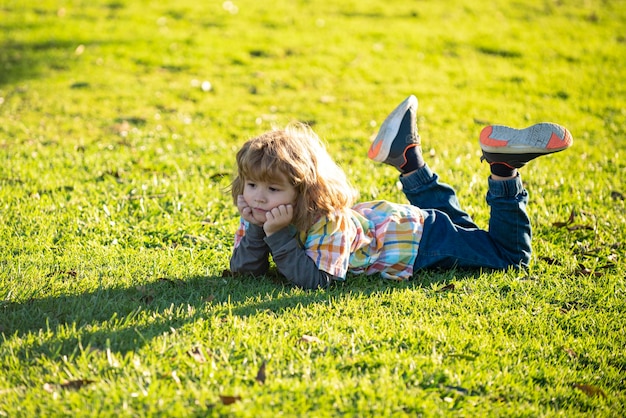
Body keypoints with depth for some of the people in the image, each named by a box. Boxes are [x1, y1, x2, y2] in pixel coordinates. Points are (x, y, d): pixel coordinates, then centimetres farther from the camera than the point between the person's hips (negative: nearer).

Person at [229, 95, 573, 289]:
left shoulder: (328, 222, -38)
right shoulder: (260, 216, -16)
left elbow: (317, 280, -43)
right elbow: (244, 269, -17)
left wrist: (278, 236, -46)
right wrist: (255, 231, -33)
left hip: (416, 236, -7)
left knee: (512, 257, 2)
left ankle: (504, 170, 3)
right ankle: (409, 158, 39)